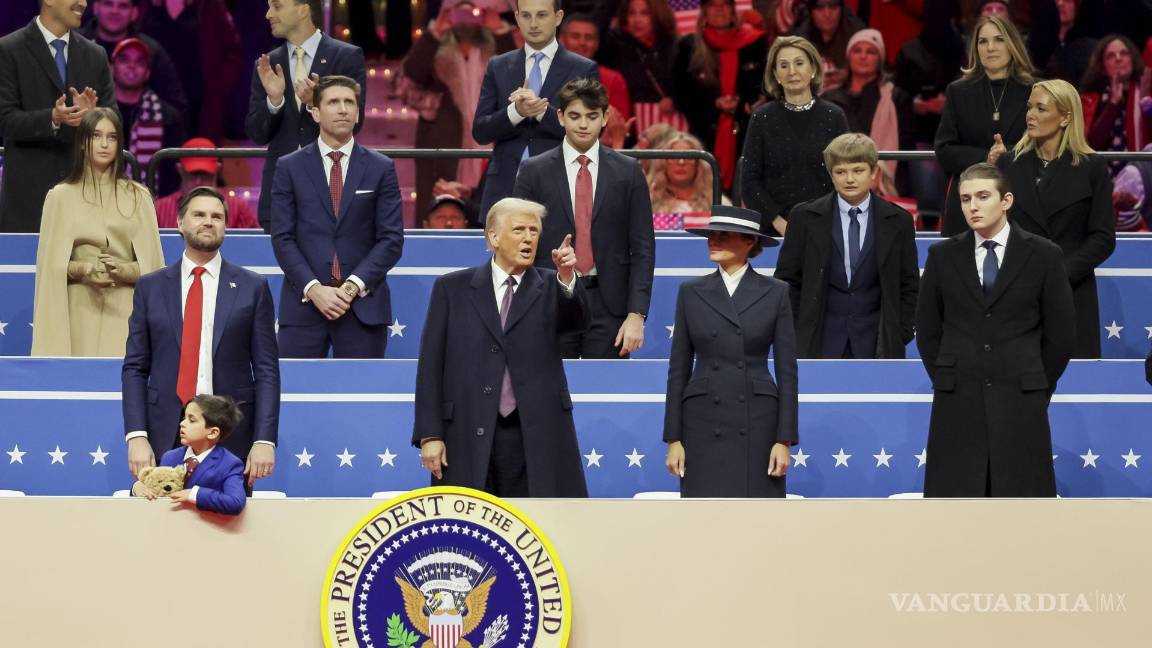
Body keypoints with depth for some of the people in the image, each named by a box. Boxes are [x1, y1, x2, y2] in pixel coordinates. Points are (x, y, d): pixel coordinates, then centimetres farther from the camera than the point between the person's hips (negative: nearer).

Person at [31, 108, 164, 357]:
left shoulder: (138, 196, 8)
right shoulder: (61, 196, 5)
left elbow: (152, 264, 9)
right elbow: (50, 265, 6)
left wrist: (124, 270, -11)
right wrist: (81, 269, -13)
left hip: (125, 310, 1)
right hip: (80, 308, -1)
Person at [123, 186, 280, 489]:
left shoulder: (253, 288, 6)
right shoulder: (151, 287, 9)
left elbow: (267, 370, 3)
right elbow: (135, 368, 7)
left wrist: (265, 441, -7)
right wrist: (136, 436, -5)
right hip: (164, 439, 1)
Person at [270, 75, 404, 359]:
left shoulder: (381, 169, 7)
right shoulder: (289, 168, 7)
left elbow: (392, 238, 2)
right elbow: (282, 237, 1)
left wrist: (354, 286, -10)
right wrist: (314, 289, -11)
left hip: (363, 304, 0)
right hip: (304, 302, 0)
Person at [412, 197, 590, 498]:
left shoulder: (550, 287, 11)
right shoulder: (453, 289, 8)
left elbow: (578, 320, -10)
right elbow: (431, 365, 5)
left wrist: (567, 278, -30)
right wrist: (429, 435, -3)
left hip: (537, 439, 0)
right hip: (469, 437, 0)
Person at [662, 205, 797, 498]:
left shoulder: (775, 292, 4)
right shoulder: (691, 292, 8)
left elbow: (787, 371, 2)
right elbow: (678, 369, 8)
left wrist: (784, 440, -4)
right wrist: (673, 439, 2)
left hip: (757, 425, -1)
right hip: (704, 426, 1)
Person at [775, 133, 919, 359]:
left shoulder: (898, 221, 4)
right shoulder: (805, 217, 2)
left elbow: (909, 286, 9)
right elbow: (787, 280, 5)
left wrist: (901, 336, 1)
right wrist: (791, 337, 0)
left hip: (876, 343, 0)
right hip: (821, 339, 0)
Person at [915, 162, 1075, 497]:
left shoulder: (1043, 255, 2)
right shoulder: (943, 256, 7)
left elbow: (1061, 334, 5)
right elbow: (927, 329, 13)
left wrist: (1036, 390, 5)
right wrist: (945, 382, 7)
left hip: (1020, 404, -1)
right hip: (957, 404, 1)